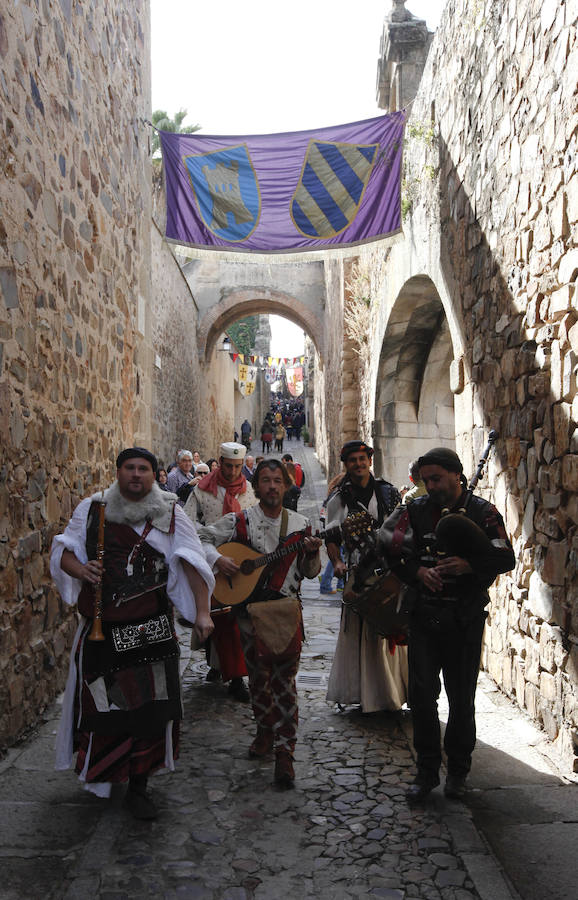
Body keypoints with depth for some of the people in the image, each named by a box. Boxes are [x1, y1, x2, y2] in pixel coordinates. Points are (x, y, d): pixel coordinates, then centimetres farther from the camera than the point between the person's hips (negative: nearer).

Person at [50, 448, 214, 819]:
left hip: (152, 631, 0)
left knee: (150, 708, 3)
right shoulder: (91, 509, 4)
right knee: (101, 705, 9)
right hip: (102, 629, 1)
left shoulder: (170, 514, 2)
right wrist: (79, 568, -14)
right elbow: (63, 551, 9)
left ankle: (139, 785, 21)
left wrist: (202, 612, -11)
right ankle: (99, 775, 35)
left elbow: (193, 563, -2)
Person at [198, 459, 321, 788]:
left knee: (285, 678, -3)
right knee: (258, 675, 11)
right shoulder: (239, 522, 1)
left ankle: (284, 752, 2)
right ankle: (266, 730, 33)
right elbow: (202, 539, 5)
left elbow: (309, 573, 10)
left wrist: (312, 554, -10)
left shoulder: (300, 524, 5)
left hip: (287, 608, 0)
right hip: (250, 608, 0)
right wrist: (217, 559, -12)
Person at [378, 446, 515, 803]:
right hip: (424, 614, 2)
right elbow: (390, 551, 2)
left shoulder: (483, 511, -2)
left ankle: (458, 772, 26)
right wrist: (419, 571, -15)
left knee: (461, 697, 8)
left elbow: (506, 558, -5)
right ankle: (427, 770, 17)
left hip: (465, 617, -1)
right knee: (421, 693, 2)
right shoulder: (416, 510, 4)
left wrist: (468, 565, -21)